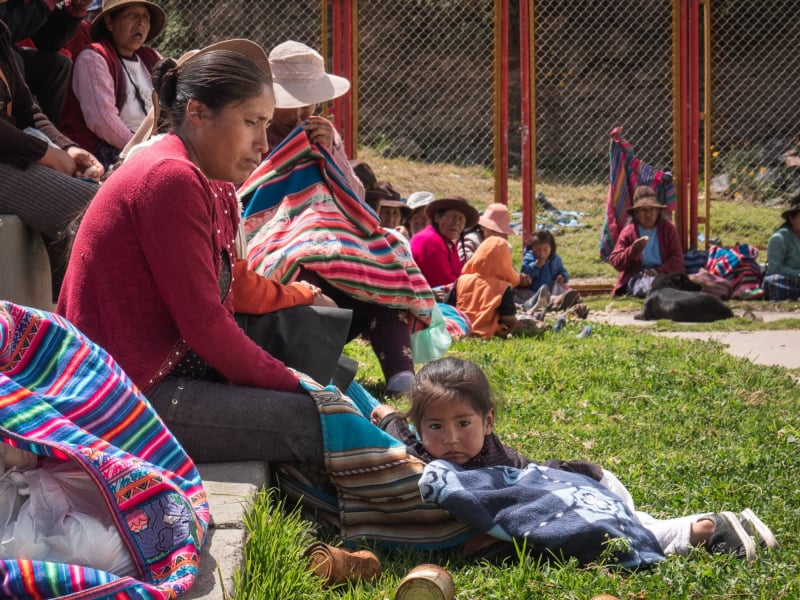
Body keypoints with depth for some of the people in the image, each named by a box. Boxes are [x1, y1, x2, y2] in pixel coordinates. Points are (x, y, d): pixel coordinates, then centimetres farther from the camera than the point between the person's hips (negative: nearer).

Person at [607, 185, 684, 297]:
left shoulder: (668, 228, 10)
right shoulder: (628, 232, 7)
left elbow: (677, 258, 2)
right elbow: (614, 262, 3)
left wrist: (659, 271, -16)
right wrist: (633, 250, -16)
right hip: (637, 277, -1)